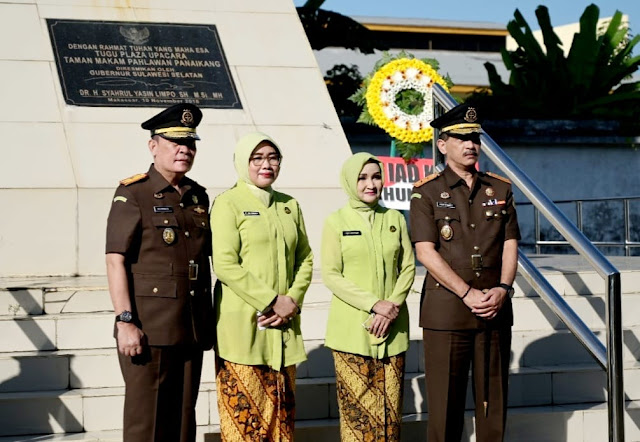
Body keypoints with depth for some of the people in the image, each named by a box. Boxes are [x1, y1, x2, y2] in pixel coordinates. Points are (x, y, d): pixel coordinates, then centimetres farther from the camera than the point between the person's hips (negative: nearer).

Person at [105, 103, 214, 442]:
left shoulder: (199, 197, 13)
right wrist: (125, 321, -18)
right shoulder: (132, 194, -5)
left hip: (193, 328, 6)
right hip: (149, 328, -6)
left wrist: (208, 321, 17)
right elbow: (116, 261, -11)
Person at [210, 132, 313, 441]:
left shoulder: (289, 206, 14)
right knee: (244, 408, -4)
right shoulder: (228, 203, -4)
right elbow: (225, 265, -13)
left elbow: (305, 258, 14)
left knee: (282, 410, 9)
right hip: (243, 324, -5)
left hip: (284, 325, 6)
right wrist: (272, 301, -15)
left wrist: (293, 301, -4)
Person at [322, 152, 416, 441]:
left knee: (390, 406, 3)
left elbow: (408, 268, 8)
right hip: (351, 328, -3)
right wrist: (374, 303, -14)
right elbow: (331, 275, -5)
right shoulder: (336, 221, -1)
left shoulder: (395, 219, 9)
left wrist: (393, 305, -9)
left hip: (392, 328, 3)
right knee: (356, 406, -4)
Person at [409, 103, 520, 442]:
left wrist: (502, 289, -10)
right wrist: (468, 294, -15)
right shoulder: (427, 192, 0)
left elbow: (510, 245, 8)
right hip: (446, 310, -4)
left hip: (495, 309, 4)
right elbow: (426, 252, -8)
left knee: (493, 400, 7)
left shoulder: (500, 189, 12)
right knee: (445, 404, 0)